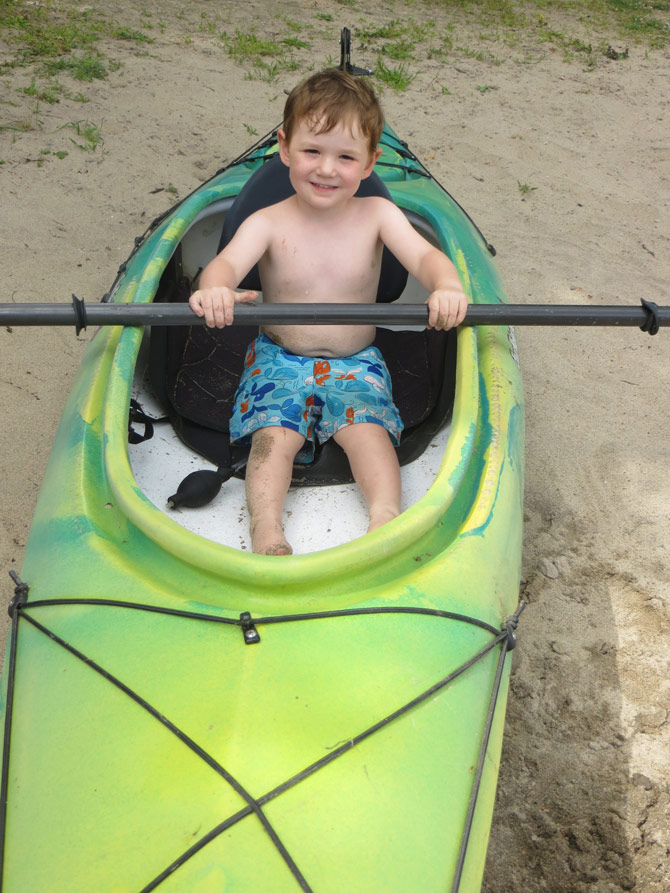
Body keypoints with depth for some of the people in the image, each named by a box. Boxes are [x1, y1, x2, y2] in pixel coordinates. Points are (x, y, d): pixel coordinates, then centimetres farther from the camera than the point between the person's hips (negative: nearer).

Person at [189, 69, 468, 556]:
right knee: (274, 435, -22)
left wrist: (447, 286, -45)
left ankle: (386, 517, -26)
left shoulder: (377, 215, -6)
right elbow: (226, 262, -27)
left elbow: (424, 255, -20)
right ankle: (266, 532, -26)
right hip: (279, 358, -1)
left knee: (367, 429, -23)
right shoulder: (268, 223, -10)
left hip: (356, 362, 1)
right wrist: (214, 289, -54)